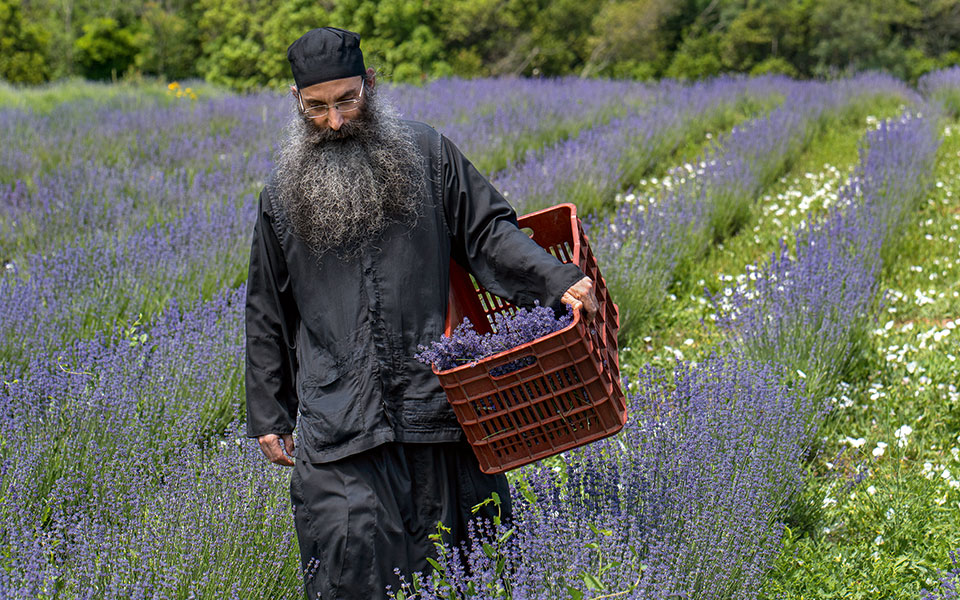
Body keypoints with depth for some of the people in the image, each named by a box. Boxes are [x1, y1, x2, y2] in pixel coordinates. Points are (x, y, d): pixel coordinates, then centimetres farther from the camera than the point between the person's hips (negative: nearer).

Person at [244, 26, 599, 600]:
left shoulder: (427, 155, 6)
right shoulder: (284, 193, 11)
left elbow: (488, 231, 4)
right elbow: (267, 314, 16)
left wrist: (558, 280, -14)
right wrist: (267, 415, 13)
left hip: (436, 405, 0)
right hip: (337, 420, 1)